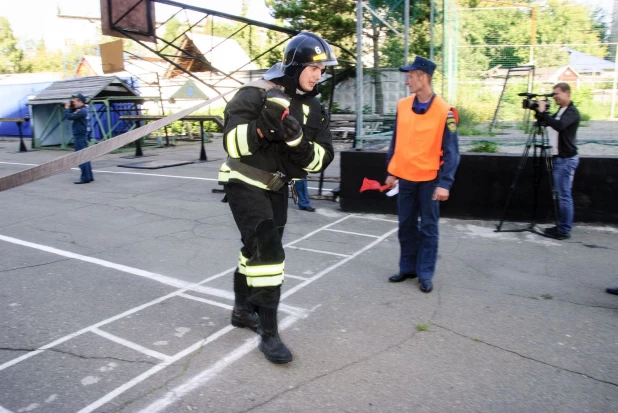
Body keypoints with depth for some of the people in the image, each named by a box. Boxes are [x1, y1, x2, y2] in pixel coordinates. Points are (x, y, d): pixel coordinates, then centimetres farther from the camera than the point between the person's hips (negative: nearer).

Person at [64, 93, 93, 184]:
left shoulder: (82, 111, -16)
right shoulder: (81, 110, 15)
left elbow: (69, 117, -21)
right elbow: (71, 115, 20)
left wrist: (66, 108, -7)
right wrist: (70, 108, 9)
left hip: (80, 137, -10)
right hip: (80, 136, 10)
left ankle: (85, 178, -6)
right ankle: (89, 176, 18)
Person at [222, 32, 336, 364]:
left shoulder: (314, 109, 2)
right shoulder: (256, 94, -16)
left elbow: (321, 159, -7)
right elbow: (232, 144, -23)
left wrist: (297, 140, -25)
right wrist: (262, 126, -38)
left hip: (277, 188, 7)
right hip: (245, 185, -7)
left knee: (256, 250, 18)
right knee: (268, 253, -16)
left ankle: (243, 309, 38)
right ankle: (269, 333, -6)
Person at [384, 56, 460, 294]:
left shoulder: (444, 111, -12)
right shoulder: (402, 106, 3)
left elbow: (451, 152, -11)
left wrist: (445, 183, -18)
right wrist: (391, 171, 10)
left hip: (429, 179, -4)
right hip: (405, 176, 5)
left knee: (428, 227, 5)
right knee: (406, 225, 12)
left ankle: (425, 274, 16)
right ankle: (408, 268, 26)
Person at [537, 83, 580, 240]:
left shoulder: (572, 112, -13)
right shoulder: (560, 111, 15)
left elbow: (559, 125, -31)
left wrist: (543, 112, -25)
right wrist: (540, 113, 3)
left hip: (566, 159, -9)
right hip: (559, 158, 9)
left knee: (564, 195, -6)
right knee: (560, 194, 12)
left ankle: (564, 230, -1)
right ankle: (561, 226, 20)